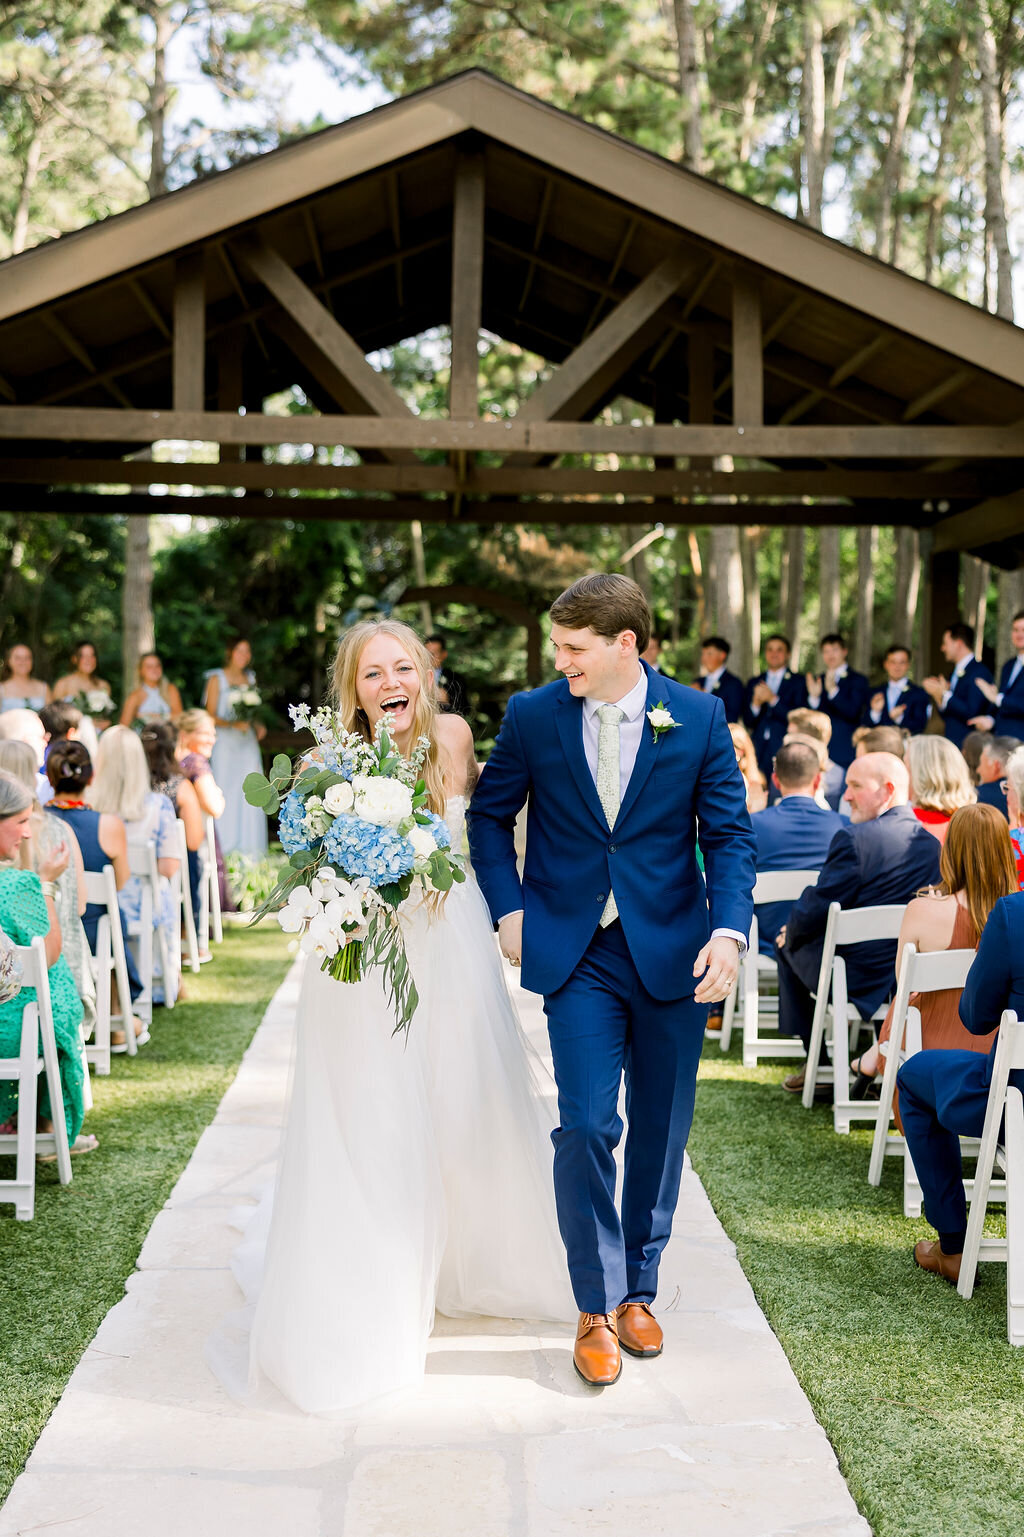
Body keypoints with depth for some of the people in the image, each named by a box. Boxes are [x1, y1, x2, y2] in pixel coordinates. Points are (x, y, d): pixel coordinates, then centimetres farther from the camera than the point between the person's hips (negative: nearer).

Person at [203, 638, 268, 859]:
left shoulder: (250, 679, 16)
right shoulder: (217, 679, 1)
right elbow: (211, 716, -4)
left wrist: (257, 727, 4)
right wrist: (233, 724, -19)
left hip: (247, 743, 5)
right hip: (225, 742, -5)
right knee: (225, 790, -9)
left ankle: (249, 847, 3)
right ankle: (225, 847, -4)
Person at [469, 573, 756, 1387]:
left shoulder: (699, 718, -3)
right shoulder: (533, 716, -3)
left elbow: (729, 833, -1)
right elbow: (490, 814, 10)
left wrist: (729, 930, -15)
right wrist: (509, 909, -1)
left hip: (673, 952, 1)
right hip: (576, 955, -1)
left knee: (661, 1131, 10)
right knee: (586, 1125, -10)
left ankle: (638, 1291, 29)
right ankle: (596, 1309, 7)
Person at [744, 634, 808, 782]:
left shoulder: (798, 683, 6)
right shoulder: (754, 683, 17)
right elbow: (747, 722, 11)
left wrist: (773, 699, -12)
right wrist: (756, 703, -9)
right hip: (758, 752, 3)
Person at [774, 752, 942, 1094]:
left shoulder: (855, 839, -20)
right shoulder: (936, 842, 1)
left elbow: (813, 913, -16)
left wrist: (791, 933, 7)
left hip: (855, 980, -6)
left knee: (790, 945, 22)